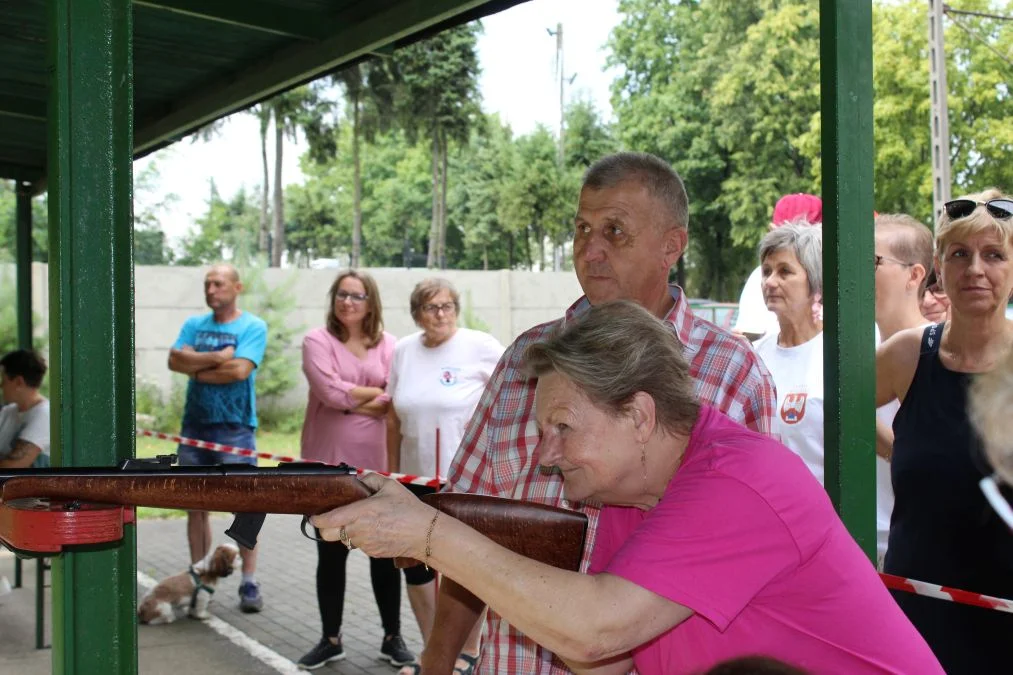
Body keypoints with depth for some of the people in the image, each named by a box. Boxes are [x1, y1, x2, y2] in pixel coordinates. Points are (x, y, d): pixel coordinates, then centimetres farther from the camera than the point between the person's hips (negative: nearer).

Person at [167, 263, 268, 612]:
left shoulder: (253, 327, -3)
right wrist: (216, 358, -14)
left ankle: (249, 583, 3)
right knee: (196, 507, 9)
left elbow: (240, 370, -16)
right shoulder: (194, 324, 11)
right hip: (195, 426, 5)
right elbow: (175, 360, -4)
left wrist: (197, 370, -5)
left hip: (235, 427, -5)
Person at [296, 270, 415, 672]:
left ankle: (392, 638, 20)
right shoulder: (317, 341, -1)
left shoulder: (388, 345, 3)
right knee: (331, 553, 9)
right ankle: (331, 639, 21)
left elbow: (396, 402, -7)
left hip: (377, 463, 1)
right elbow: (330, 392, -15)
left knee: (385, 551, 7)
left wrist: (350, 402, -12)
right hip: (329, 464, -1)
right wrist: (378, 392, -7)